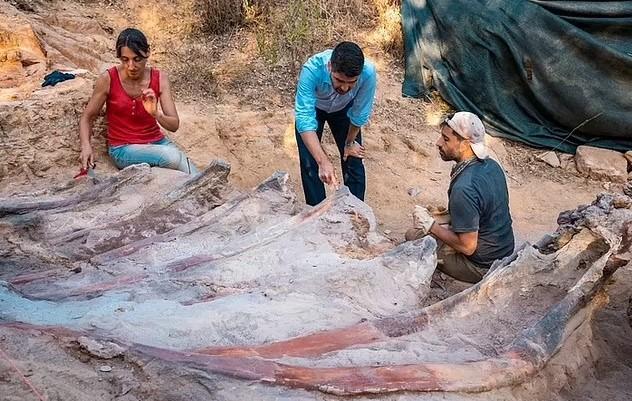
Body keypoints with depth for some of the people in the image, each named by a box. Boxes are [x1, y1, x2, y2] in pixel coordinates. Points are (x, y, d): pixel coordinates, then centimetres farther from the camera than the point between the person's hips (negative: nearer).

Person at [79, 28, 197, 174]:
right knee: (173, 157, -30)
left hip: (157, 142, 3)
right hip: (123, 149, -3)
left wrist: (156, 113, -30)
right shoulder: (108, 79, -11)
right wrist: (86, 146, -19)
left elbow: (174, 125, -9)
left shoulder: (159, 78, -5)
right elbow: (86, 118, -1)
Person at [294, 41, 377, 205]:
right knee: (310, 164, -6)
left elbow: (359, 114, -21)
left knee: (353, 161, 1)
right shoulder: (312, 69, -44)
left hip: (344, 108, 1)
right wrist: (323, 161, -57)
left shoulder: (368, 73, -39)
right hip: (312, 106, -1)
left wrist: (349, 143, -5)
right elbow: (305, 120, -47)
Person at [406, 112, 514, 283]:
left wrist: (431, 225, -15)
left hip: (482, 267, -8)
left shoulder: (464, 189, -32)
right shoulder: (491, 165, -4)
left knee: (413, 235, 1)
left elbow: (468, 246, -26)